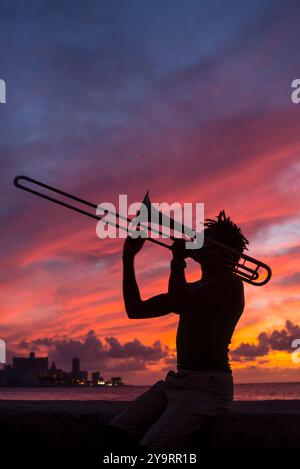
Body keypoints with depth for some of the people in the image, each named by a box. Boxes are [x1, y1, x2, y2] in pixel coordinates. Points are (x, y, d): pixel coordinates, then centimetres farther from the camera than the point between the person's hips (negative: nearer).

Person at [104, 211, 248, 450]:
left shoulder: (230, 283, -4)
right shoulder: (190, 289, 22)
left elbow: (178, 304, -21)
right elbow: (135, 309, 18)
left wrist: (178, 259, -6)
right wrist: (129, 257, 14)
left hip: (208, 385, -8)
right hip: (177, 381, 8)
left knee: (152, 443, -25)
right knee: (118, 432, -10)